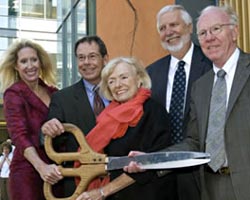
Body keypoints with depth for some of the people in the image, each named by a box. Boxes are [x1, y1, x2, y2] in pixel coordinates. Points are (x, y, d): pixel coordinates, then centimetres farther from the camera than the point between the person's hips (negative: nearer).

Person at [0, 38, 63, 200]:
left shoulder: (52, 92, 8)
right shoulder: (14, 94, -5)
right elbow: (19, 136, -17)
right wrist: (41, 167, -30)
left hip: (54, 170, 4)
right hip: (28, 170, -4)